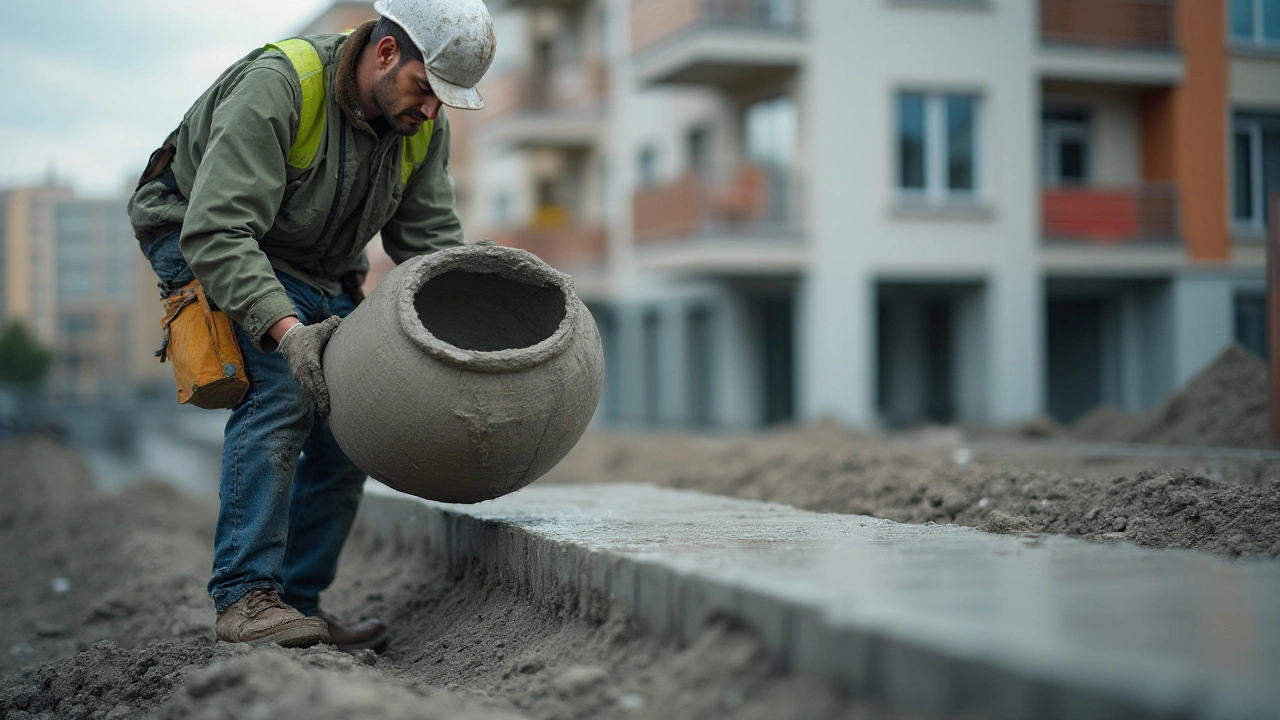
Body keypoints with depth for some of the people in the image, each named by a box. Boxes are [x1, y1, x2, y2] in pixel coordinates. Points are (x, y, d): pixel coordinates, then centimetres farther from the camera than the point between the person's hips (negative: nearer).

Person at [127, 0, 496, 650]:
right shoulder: (276, 86, -31)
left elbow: (431, 238, -5)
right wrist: (285, 328, -48)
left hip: (319, 272, 7)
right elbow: (217, 230, -37)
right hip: (203, 243, -7)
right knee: (281, 392, -26)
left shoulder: (424, 125, -9)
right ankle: (244, 597, -24)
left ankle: (297, 603, 7)